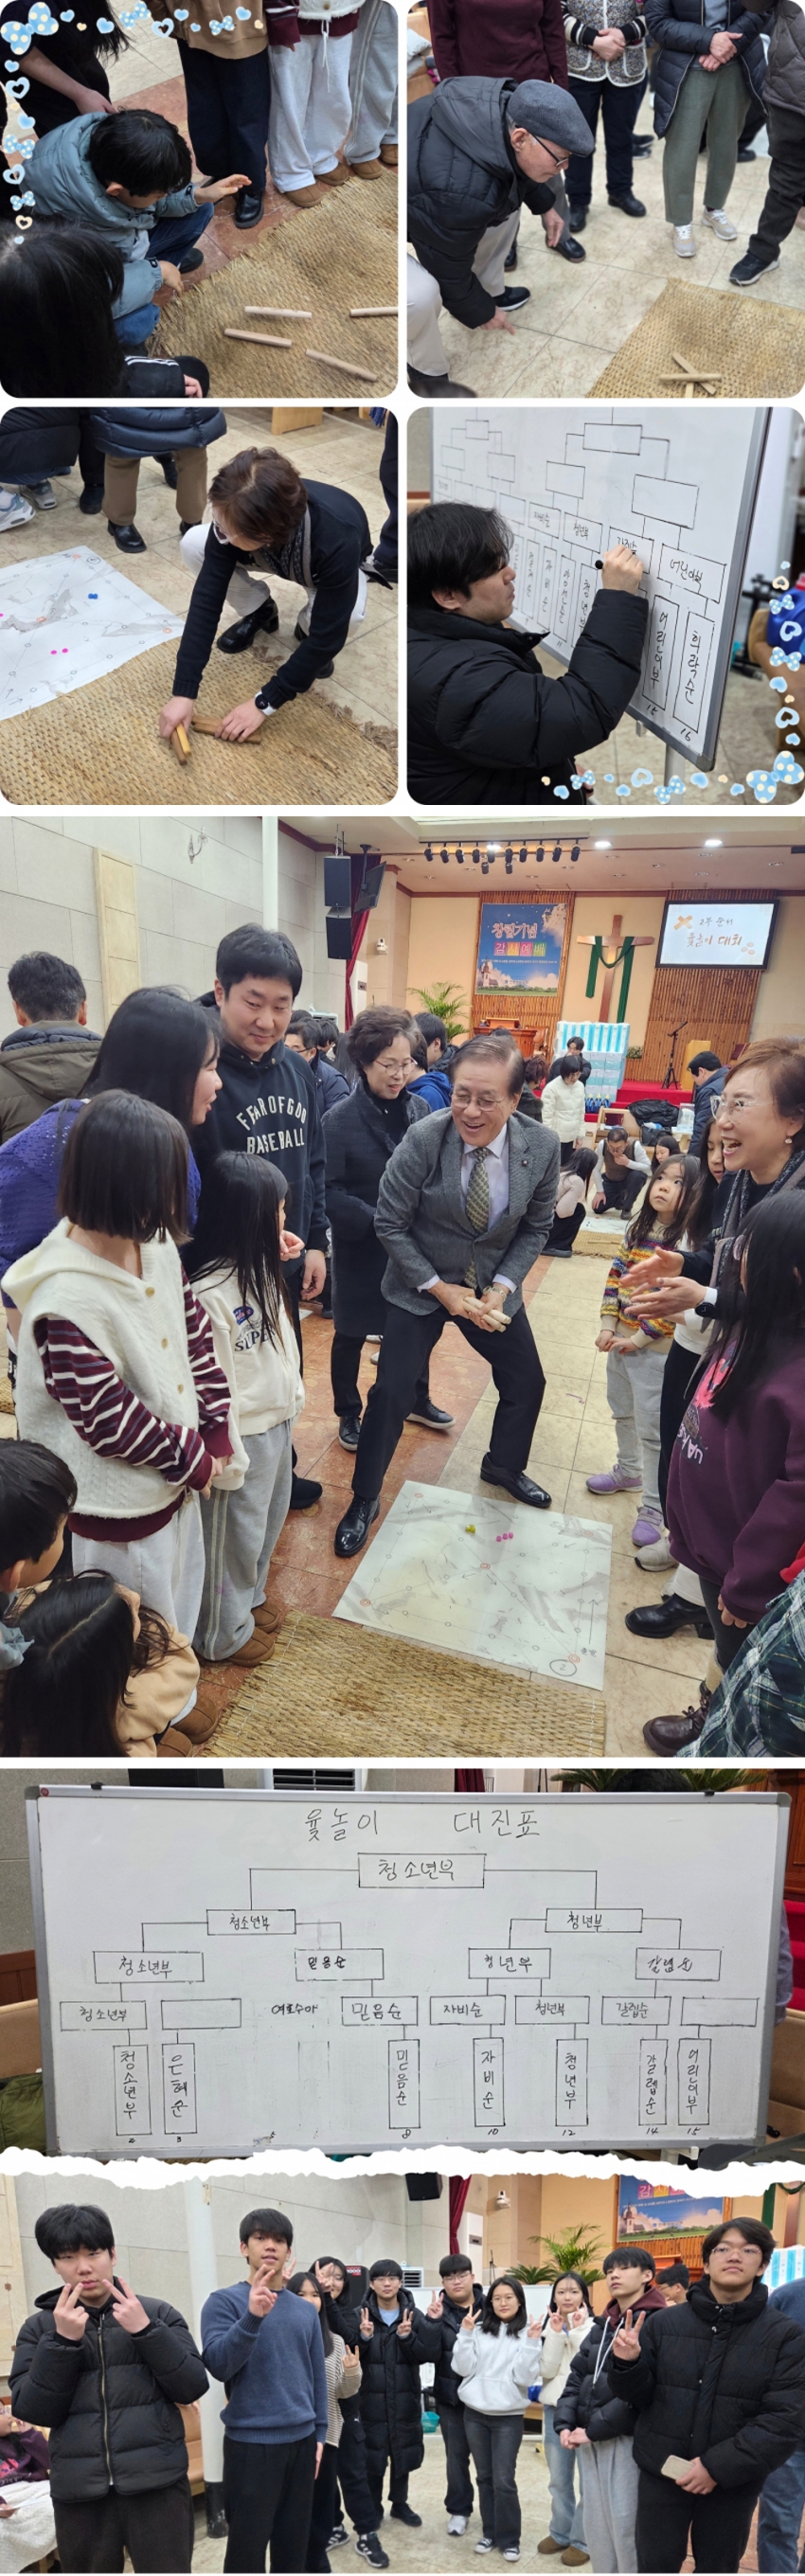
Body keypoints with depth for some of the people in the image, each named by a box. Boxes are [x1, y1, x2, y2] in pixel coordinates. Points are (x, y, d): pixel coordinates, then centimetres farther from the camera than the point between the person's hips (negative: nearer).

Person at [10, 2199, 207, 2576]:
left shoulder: (157, 2314, 3)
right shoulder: (39, 2328, 6)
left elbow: (192, 2388, -3)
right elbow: (33, 2411, -1)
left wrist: (145, 2330, -13)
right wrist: (63, 2341, -13)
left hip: (157, 2484, -1)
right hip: (79, 2493, 1)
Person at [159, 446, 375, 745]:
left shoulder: (337, 541, -46)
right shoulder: (234, 519, -36)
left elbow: (328, 636, -39)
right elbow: (208, 598, -31)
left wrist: (264, 703, -35)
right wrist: (184, 692, -36)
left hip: (336, 566, -3)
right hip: (280, 554, 3)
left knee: (344, 613, -38)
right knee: (193, 544, -21)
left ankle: (306, 630, 0)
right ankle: (259, 613, 6)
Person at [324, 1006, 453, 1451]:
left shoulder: (419, 1109, -1)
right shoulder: (340, 1119, -15)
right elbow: (330, 1192, -16)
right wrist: (378, 1222, -23)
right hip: (361, 1248, -4)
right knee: (352, 1334, 10)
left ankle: (417, 1400, 39)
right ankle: (349, 1415, 28)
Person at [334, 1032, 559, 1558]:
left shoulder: (541, 1148, -18)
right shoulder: (423, 1140, -26)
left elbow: (536, 1228, -3)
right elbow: (391, 1224, -16)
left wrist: (501, 1288, -13)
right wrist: (442, 1290, -17)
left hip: (494, 1288, 3)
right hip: (421, 1287, -3)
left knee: (527, 1382, 14)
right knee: (391, 1394, -6)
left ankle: (504, 1466, 44)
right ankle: (365, 1500, 15)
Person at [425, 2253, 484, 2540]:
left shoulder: (489, 2307, -8)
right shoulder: (440, 2310, -3)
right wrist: (432, 2322, -27)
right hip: (451, 2396, 1)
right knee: (456, 2455, 13)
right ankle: (458, 2509, 29)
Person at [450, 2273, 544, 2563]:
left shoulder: (526, 2333, -4)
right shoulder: (478, 2330, 1)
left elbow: (523, 2377, -11)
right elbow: (462, 2368, -4)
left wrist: (531, 2343, -22)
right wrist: (465, 2333, -14)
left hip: (508, 2416, -3)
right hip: (475, 2413, 3)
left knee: (503, 2480, -4)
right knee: (484, 2477, 11)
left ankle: (509, 2538, 11)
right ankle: (490, 2532, 25)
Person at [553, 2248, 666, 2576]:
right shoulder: (602, 2325, 15)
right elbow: (577, 2376, 13)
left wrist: (594, 2430, -15)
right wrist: (565, 2424, -2)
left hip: (627, 2439, -7)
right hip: (588, 2439, 7)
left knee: (625, 2525, -3)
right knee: (595, 2522, 12)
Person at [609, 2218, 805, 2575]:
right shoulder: (664, 2323, -1)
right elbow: (640, 2397, 2)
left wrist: (719, 2467, -19)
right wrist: (628, 2365, -20)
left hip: (732, 2485, -1)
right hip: (661, 2475, 1)